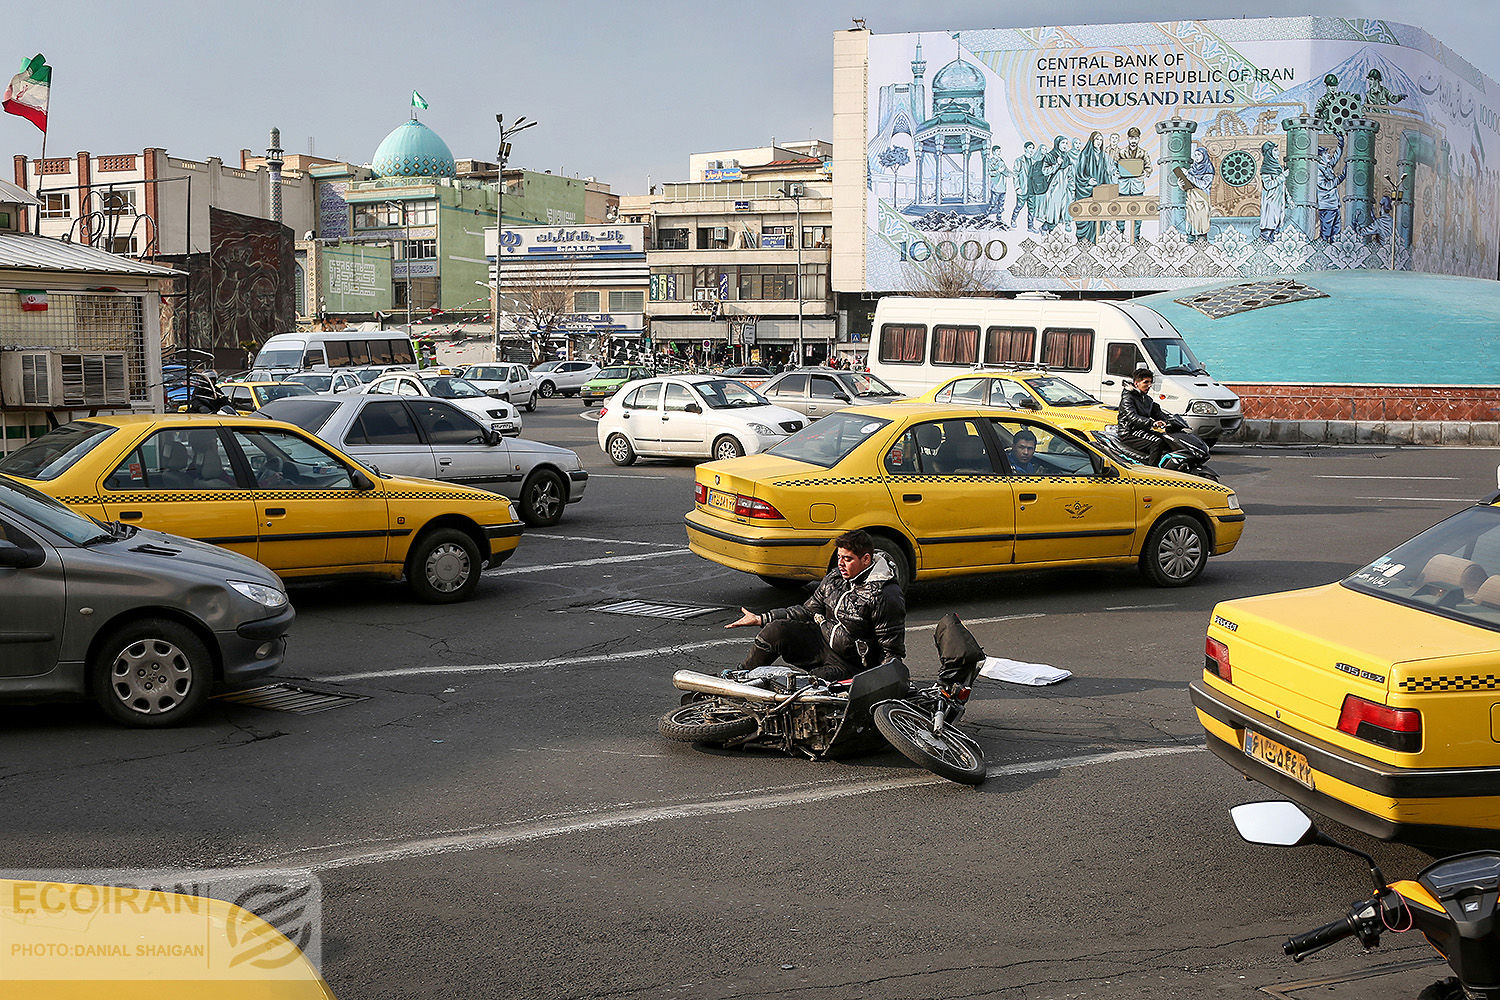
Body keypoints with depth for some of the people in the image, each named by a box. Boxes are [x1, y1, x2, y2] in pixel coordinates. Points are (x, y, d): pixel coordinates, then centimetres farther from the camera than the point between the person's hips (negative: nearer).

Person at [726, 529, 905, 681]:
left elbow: (893, 651, -13)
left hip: (851, 665, -6)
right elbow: (808, 611, 12)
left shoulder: (886, 597, -17)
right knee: (776, 630, -14)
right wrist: (761, 619, 7)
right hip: (822, 638, 6)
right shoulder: (834, 578, 4)